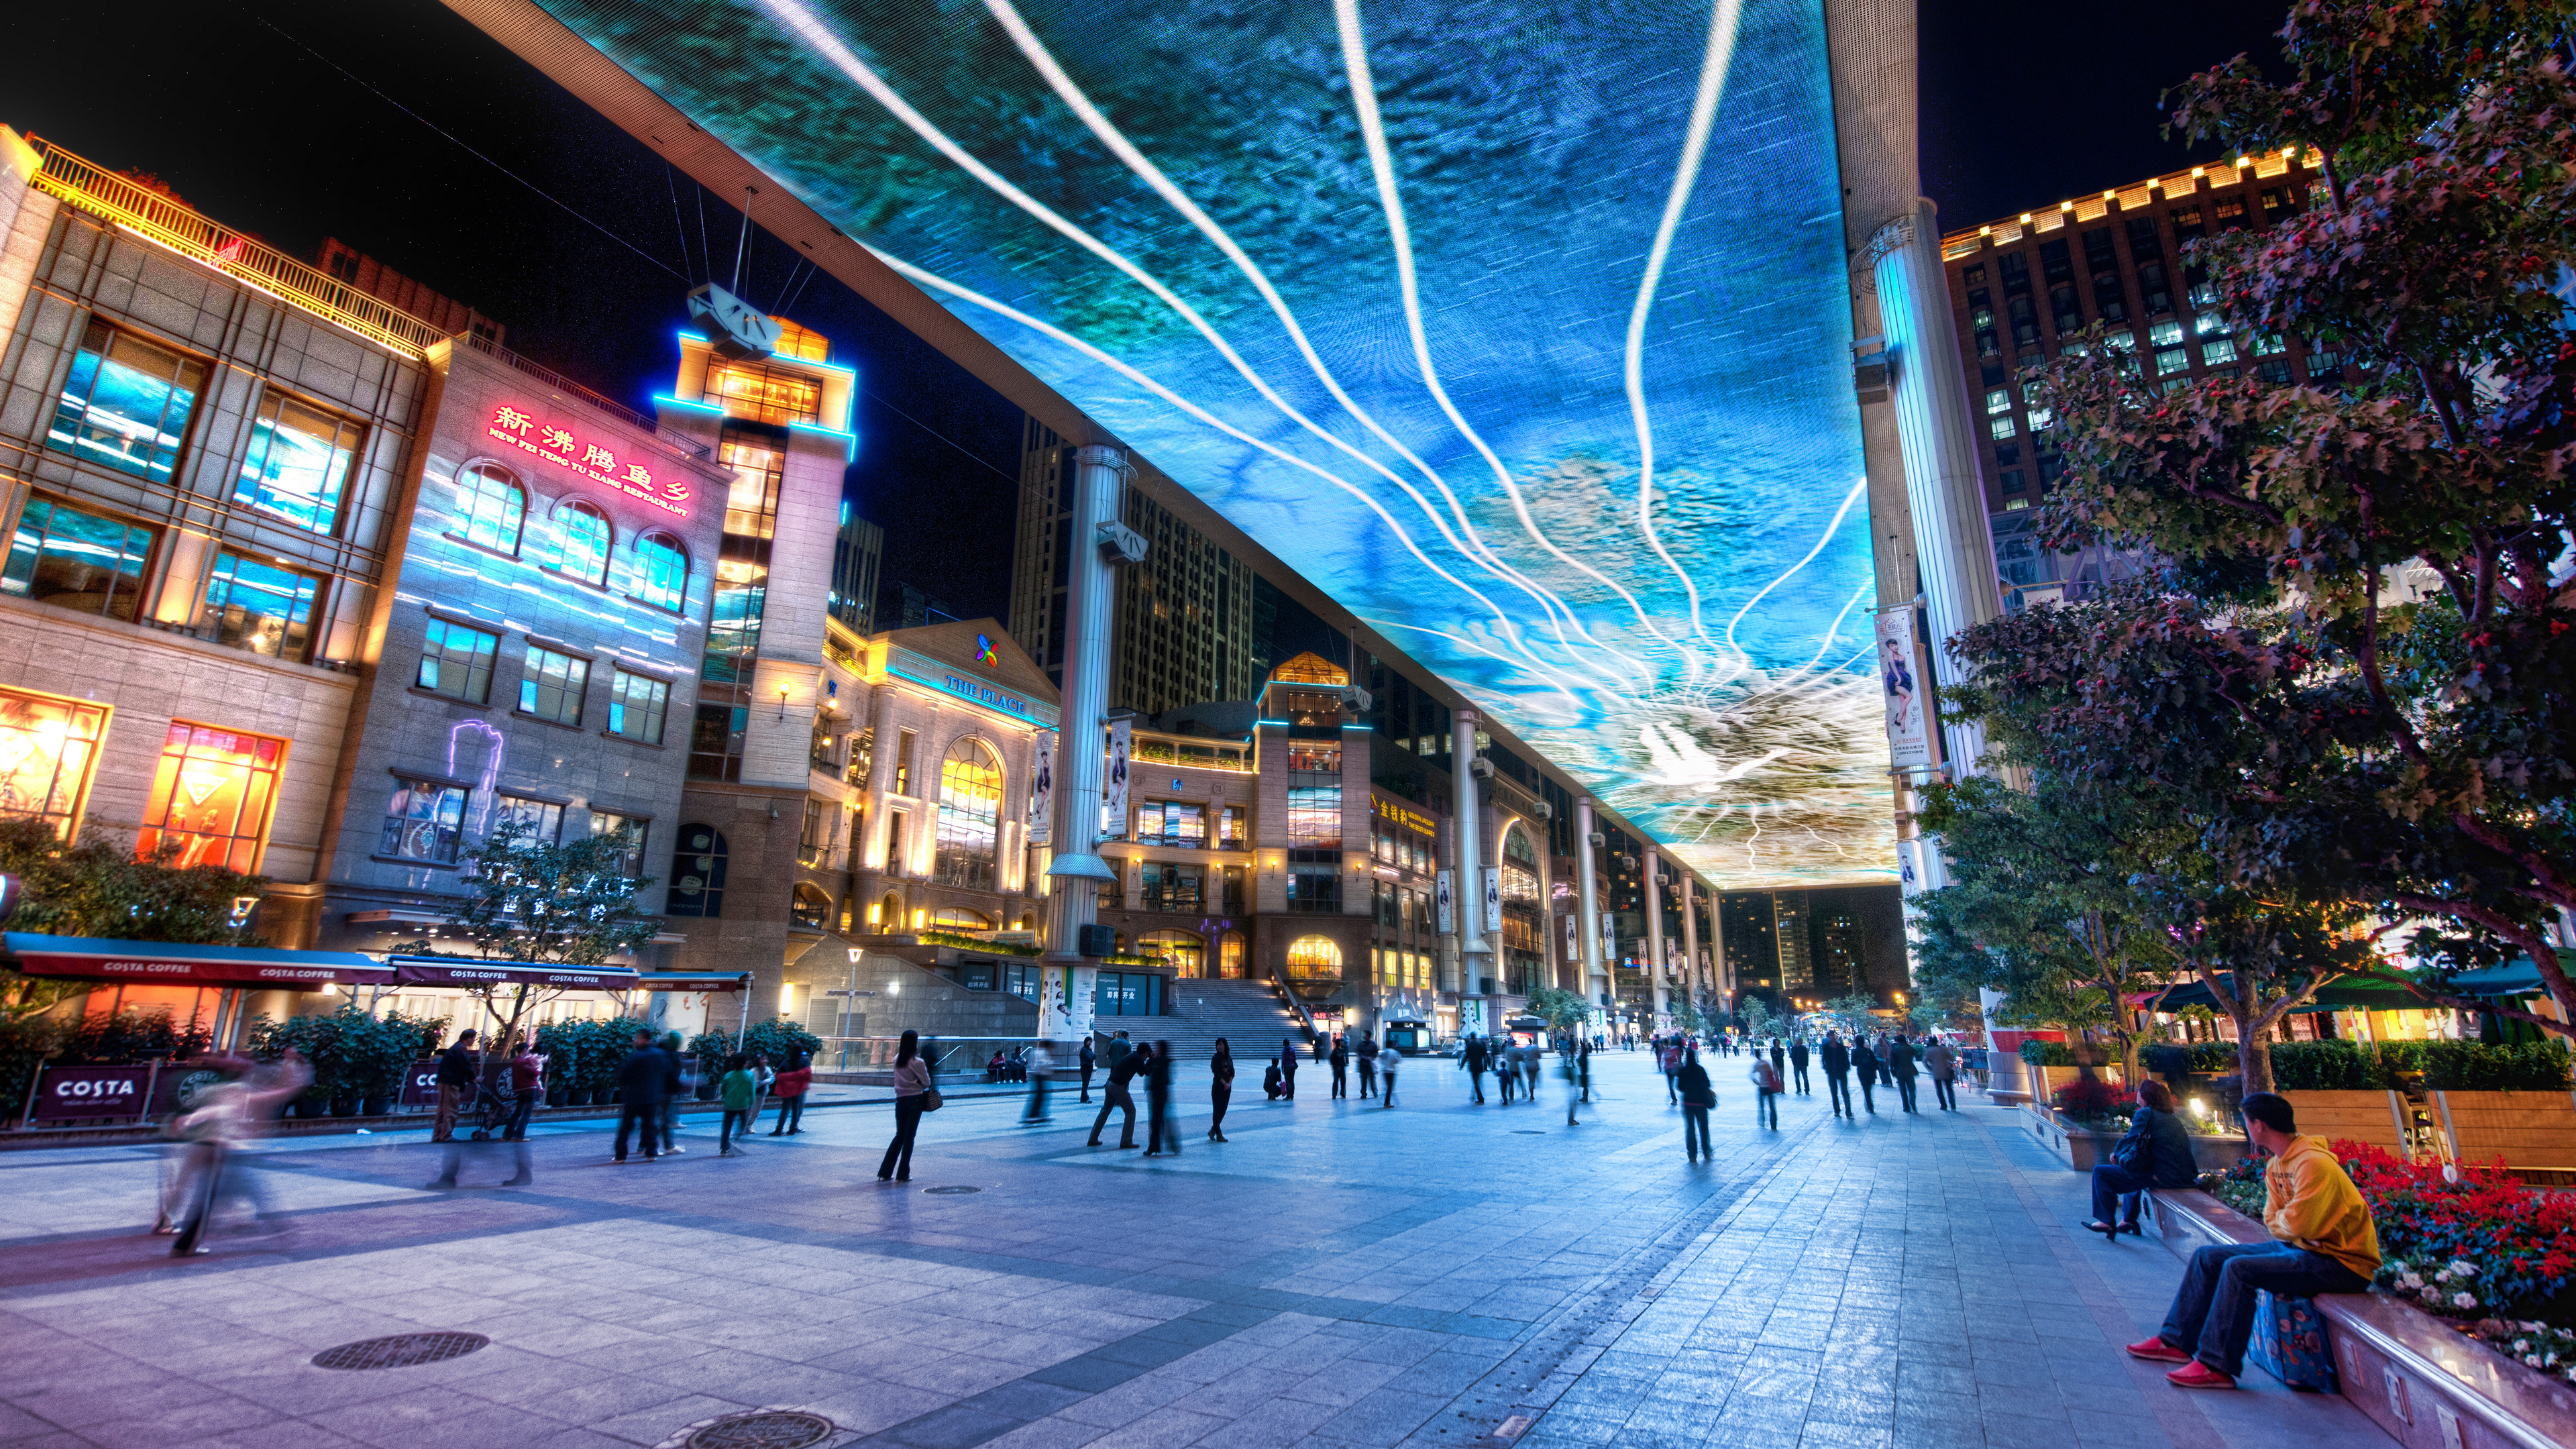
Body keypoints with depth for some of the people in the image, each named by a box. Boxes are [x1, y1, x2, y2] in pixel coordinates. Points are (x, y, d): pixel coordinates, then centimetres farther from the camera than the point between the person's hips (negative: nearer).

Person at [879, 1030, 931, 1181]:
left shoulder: (897, 1059, 1)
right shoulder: (918, 1062, -15)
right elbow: (926, 1083, -7)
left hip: (900, 1099, 5)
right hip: (915, 1100, -5)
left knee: (899, 1135, 16)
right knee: (909, 1137, 3)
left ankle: (884, 1172, 15)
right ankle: (903, 1175, 7)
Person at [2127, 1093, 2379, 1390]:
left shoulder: (2313, 1164, -22)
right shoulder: (2276, 1167, 9)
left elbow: (2295, 1224, -26)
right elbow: (2272, 1222, 9)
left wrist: (2282, 1218, -3)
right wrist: (2288, 1219, -13)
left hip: (2341, 1263, -10)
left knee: (2239, 1269, -26)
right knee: (2208, 1256, 5)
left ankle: (2217, 1367, -19)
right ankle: (2177, 1340, 8)